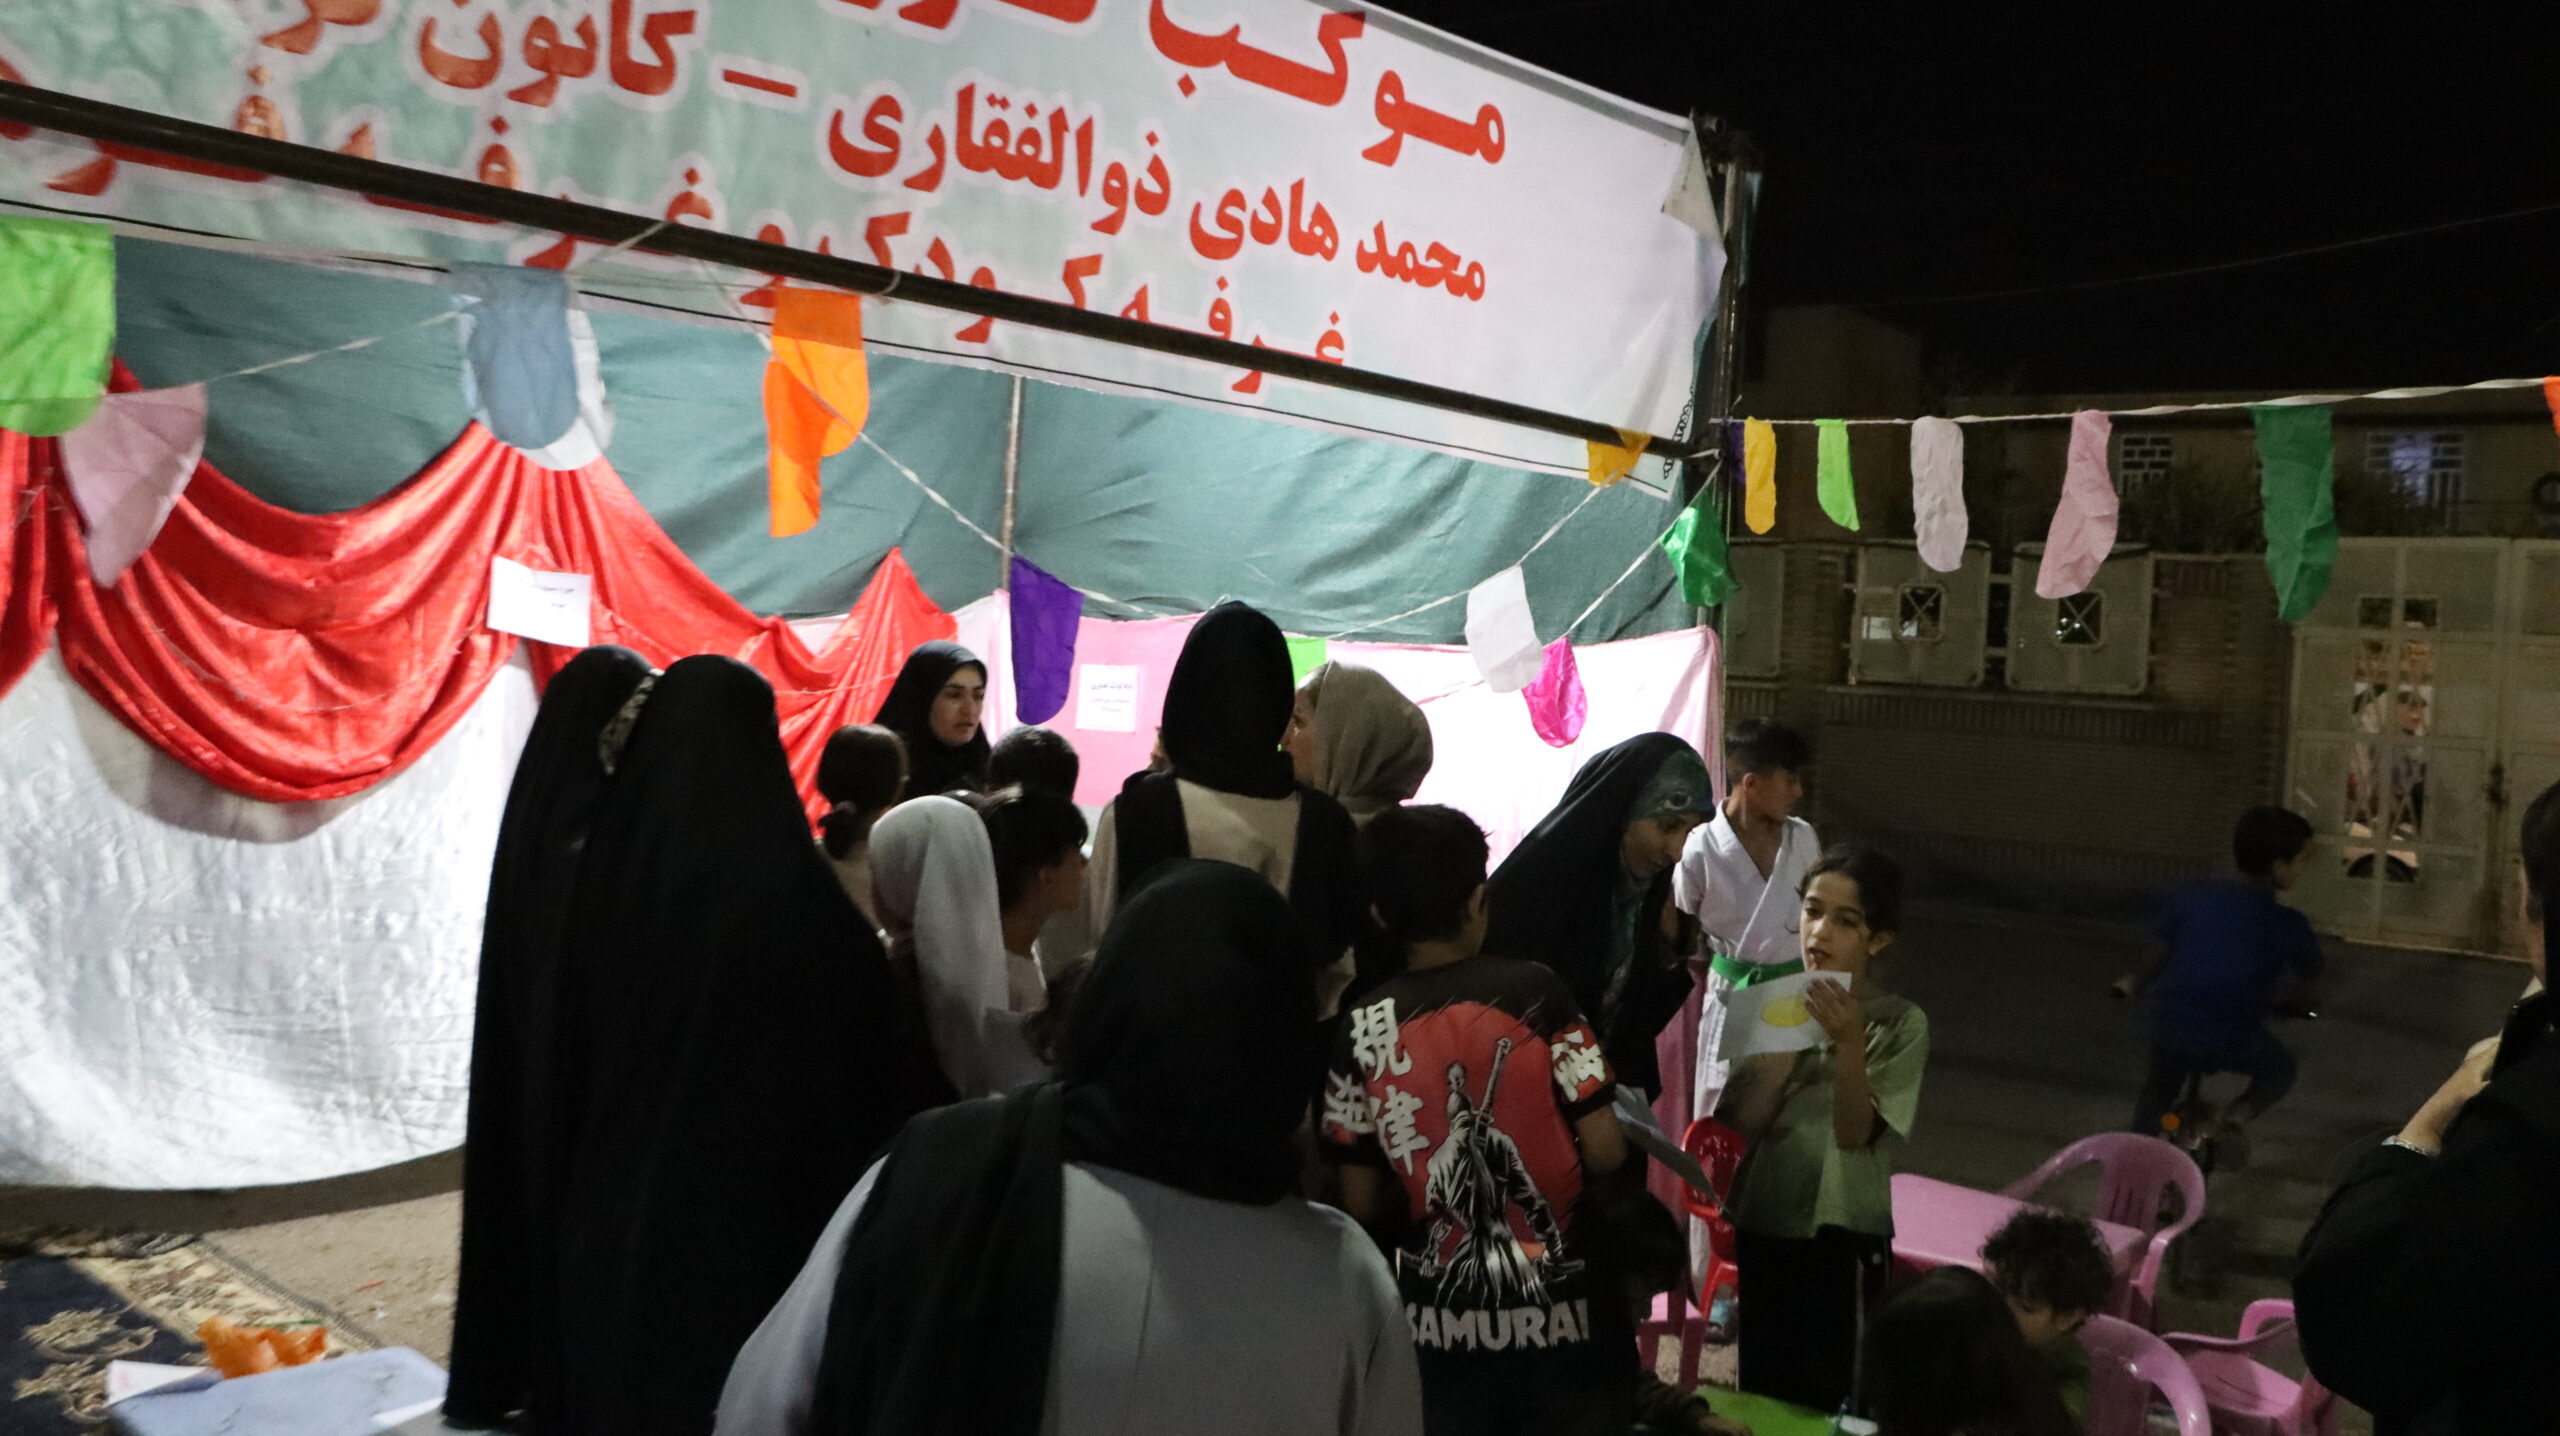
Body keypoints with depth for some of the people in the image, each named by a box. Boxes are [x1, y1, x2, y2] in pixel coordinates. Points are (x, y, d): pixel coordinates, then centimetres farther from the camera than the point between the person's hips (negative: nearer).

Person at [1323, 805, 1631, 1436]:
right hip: (1563, 1311, -1)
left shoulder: (1361, 1031, -5)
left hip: (1442, 1324, 1)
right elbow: (1606, 1152, -10)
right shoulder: (1534, 992, -9)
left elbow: (1363, 1205, -2)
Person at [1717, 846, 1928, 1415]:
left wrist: (1850, 1043, -30)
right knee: (1761, 1389, 15)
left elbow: (1854, 1133, -17)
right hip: (1762, 1222, 4)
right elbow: (1742, 1122, -8)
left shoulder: (1901, 1024, -9)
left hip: (1842, 1234, -3)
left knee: (1825, 1394, 7)